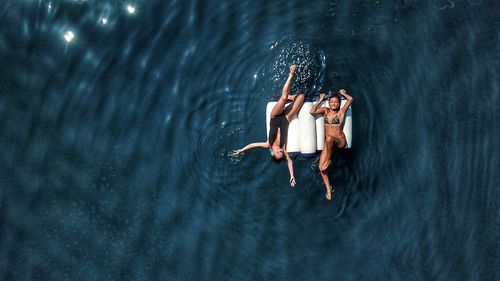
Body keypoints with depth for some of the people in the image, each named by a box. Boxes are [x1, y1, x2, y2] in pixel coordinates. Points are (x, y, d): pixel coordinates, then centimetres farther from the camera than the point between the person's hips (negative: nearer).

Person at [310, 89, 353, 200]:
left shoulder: (341, 112, -1)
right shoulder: (325, 110, 9)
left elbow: (350, 99, -13)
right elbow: (312, 112, -3)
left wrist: (343, 93, 5)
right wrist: (320, 100, 1)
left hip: (340, 141, -3)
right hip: (328, 143, 3)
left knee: (329, 138, -41)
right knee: (321, 168, -11)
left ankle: (328, 160, -19)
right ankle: (328, 189, 6)